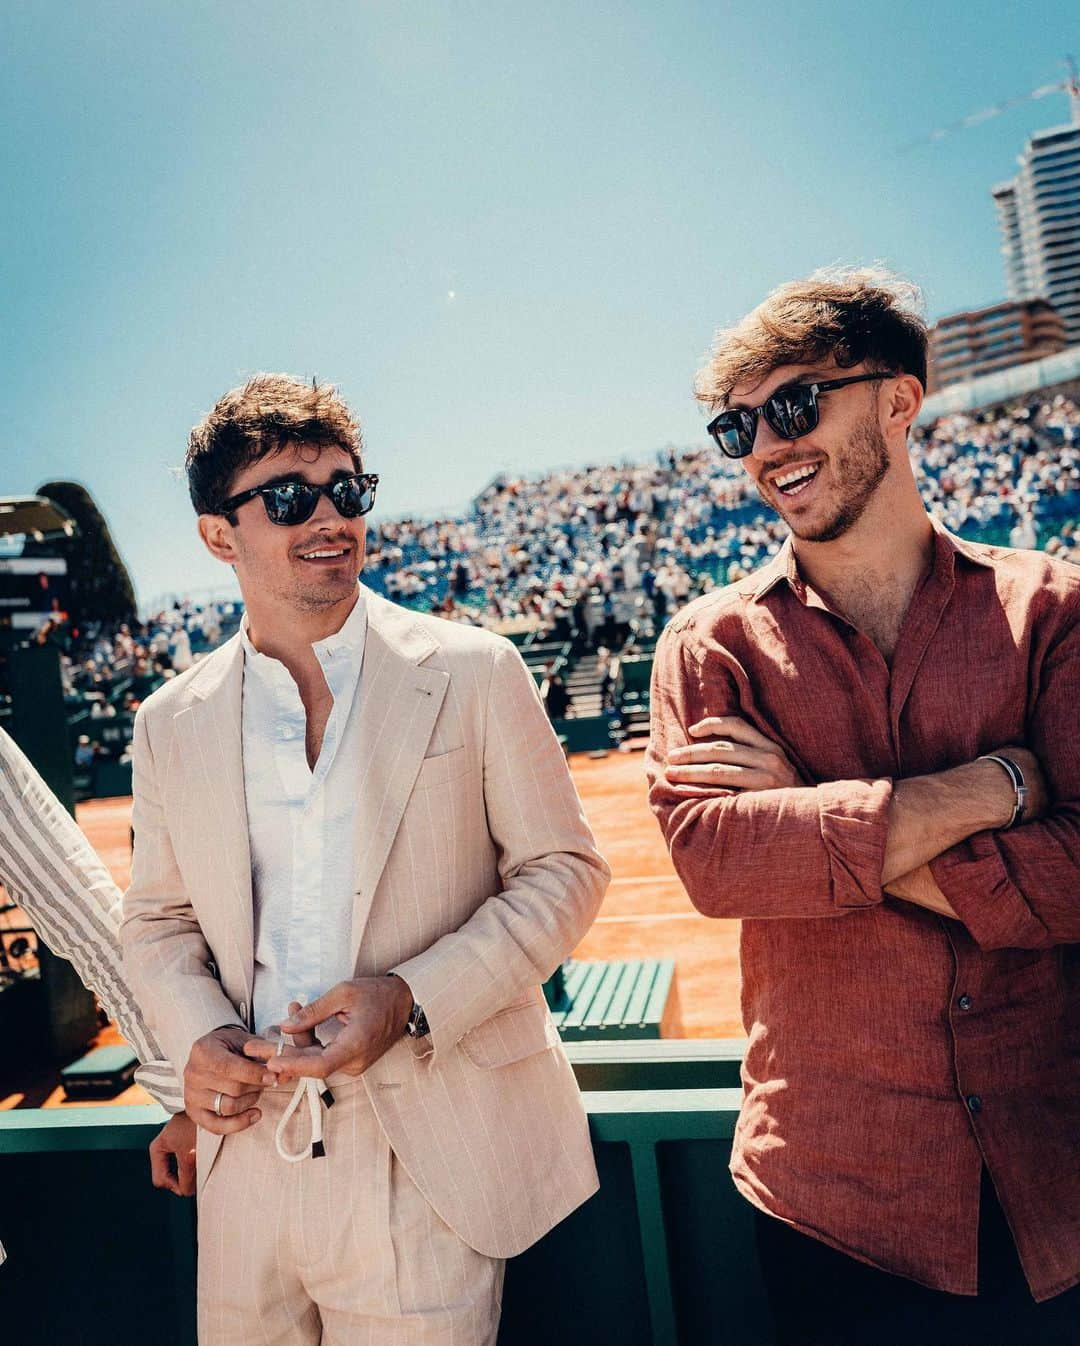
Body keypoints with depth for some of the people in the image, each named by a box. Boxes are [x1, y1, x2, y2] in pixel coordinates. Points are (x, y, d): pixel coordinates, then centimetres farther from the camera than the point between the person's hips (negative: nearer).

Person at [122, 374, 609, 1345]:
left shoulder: (473, 673, -6)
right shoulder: (171, 725, 4)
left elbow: (563, 870, -4)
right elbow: (159, 919, 14)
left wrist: (415, 998, -16)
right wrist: (195, 1034, -6)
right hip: (251, 1151, 3)